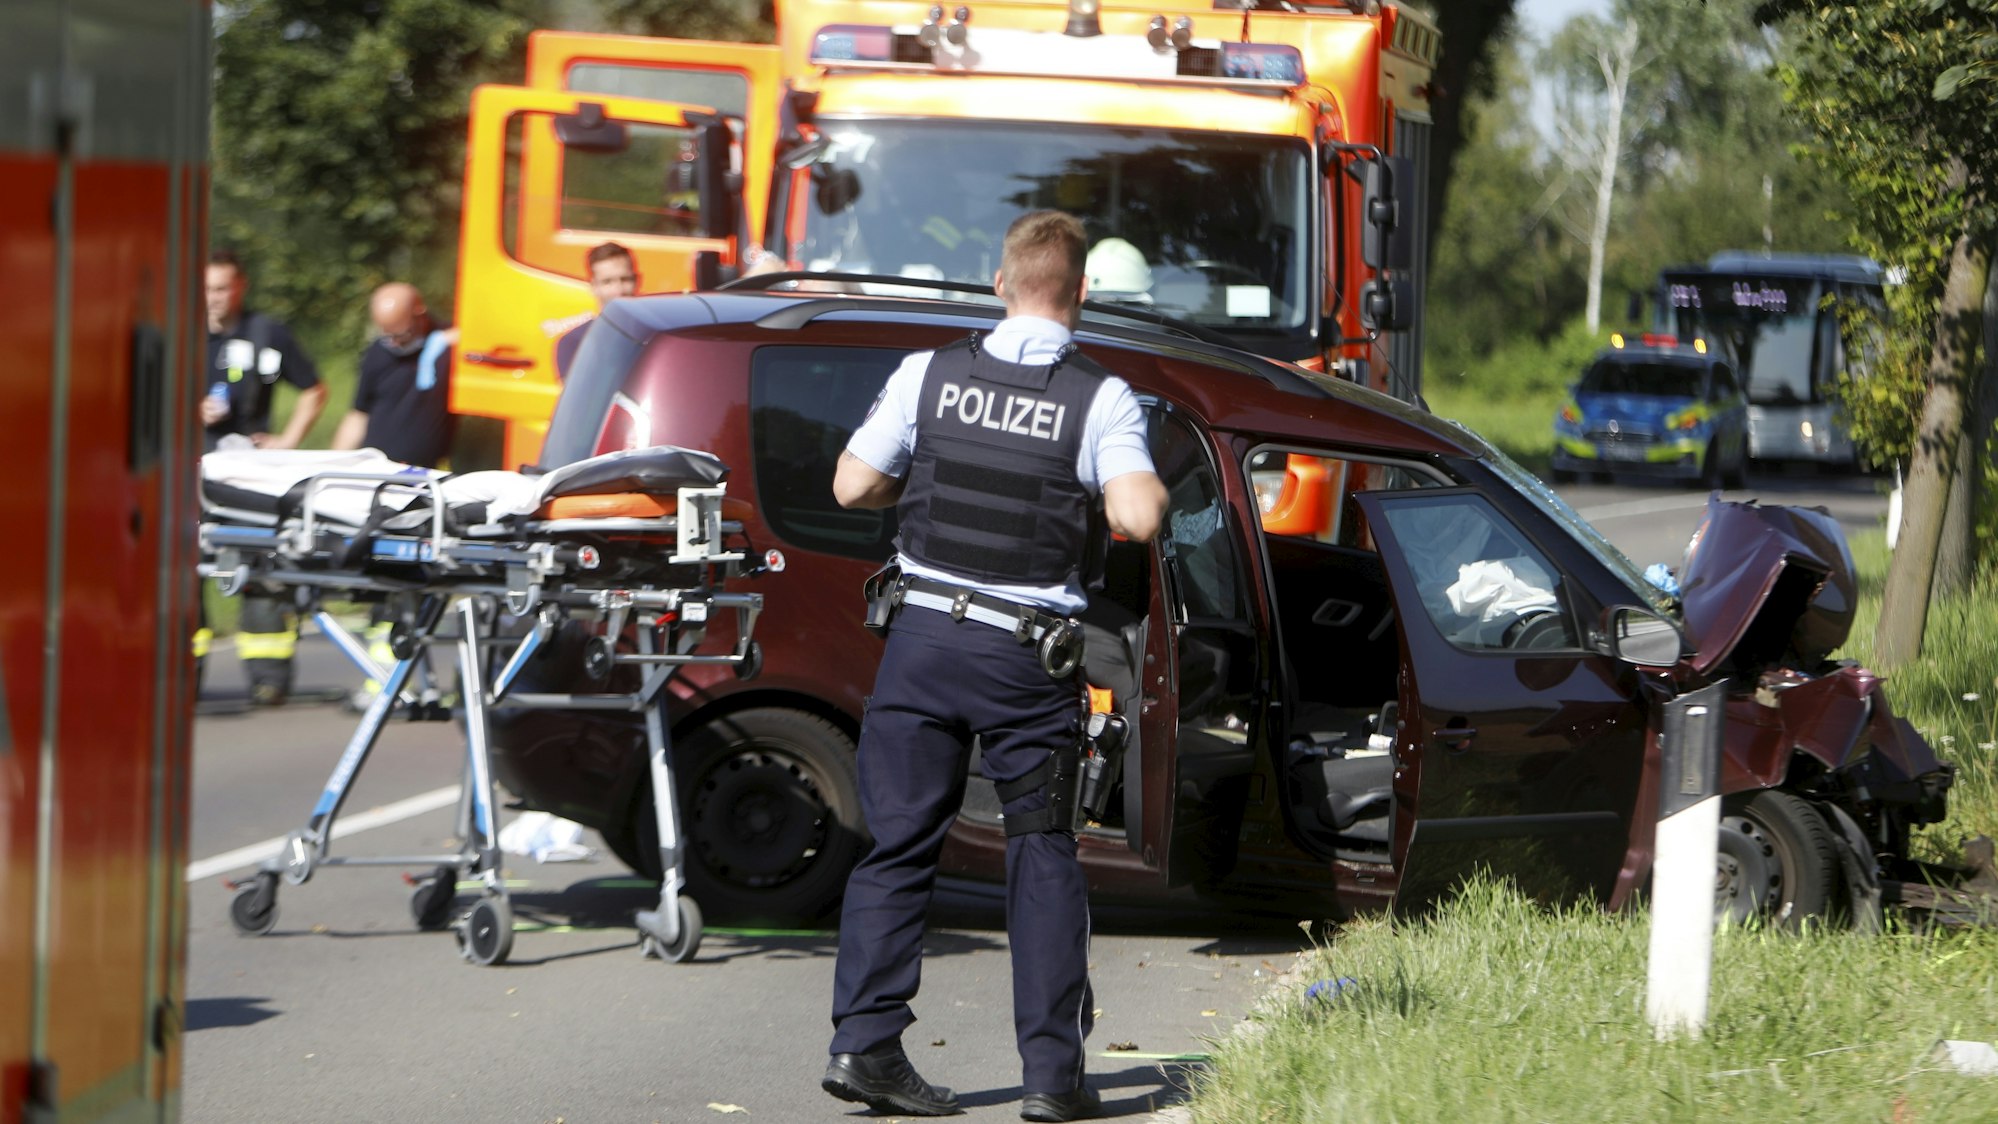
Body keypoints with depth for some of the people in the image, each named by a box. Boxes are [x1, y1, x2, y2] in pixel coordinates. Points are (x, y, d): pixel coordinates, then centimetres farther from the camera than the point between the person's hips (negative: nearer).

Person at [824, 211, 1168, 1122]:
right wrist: (1146, 486, 3)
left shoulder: (929, 374, -1)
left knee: (898, 844, 8)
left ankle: (863, 1040, -1)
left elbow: (852, 486, 2)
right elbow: (1137, 517, -19)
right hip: (1028, 658, -2)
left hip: (922, 636, 2)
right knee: (1043, 855, 7)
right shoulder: (1101, 399, -8)